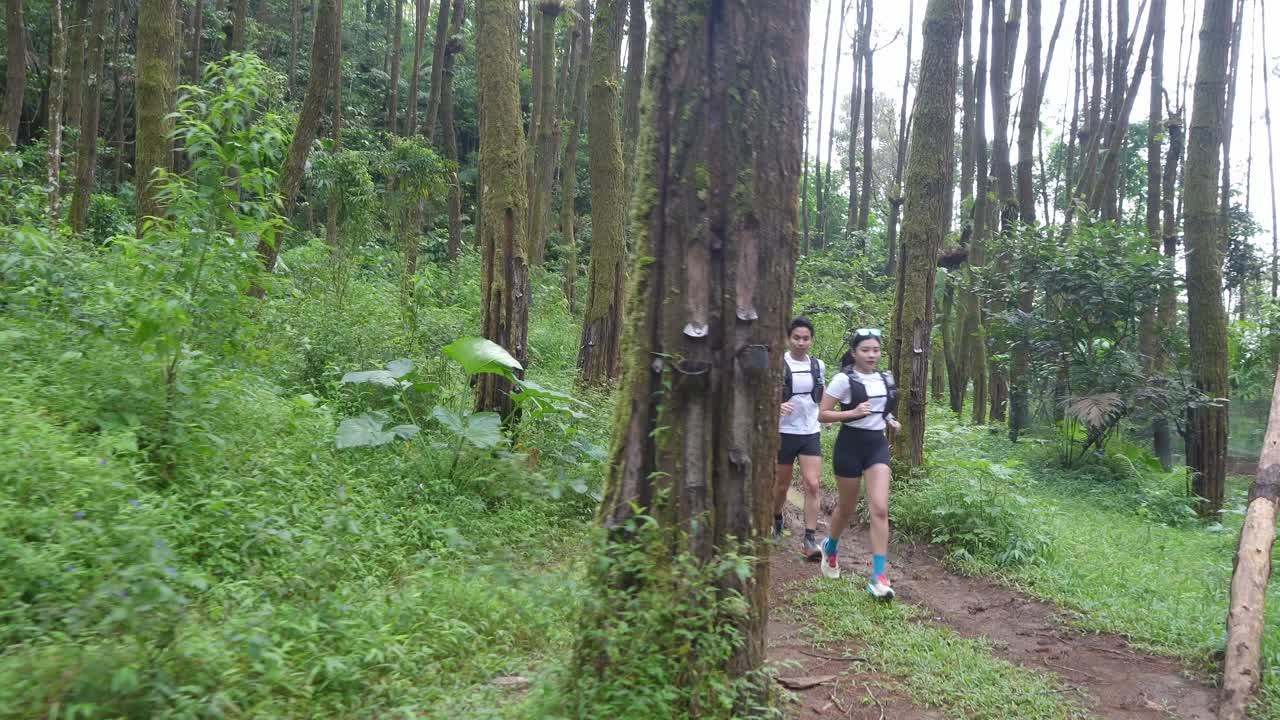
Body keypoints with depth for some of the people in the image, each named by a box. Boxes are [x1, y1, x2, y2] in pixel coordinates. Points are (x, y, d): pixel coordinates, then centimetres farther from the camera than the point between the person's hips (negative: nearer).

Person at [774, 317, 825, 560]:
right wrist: (777, 406, -27)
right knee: (782, 484, 11)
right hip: (785, 432, -2)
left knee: (812, 485, -9)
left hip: (811, 433, 2)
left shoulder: (818, 365, 5)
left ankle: (810, 540, -5)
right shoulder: (779, 364, -7)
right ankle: (776, 518, 41)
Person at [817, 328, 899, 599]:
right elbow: (823, 415, -10)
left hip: (878, 445, 4)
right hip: (851, 445, -4)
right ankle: (831, 547, 43)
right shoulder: (843, 379, -9)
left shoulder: (885, 379, 7)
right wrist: (853, 413, -23)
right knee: (847, 508, 11)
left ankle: (878, 577, -10)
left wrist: (890, 420, 4)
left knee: (880, 509, -11)